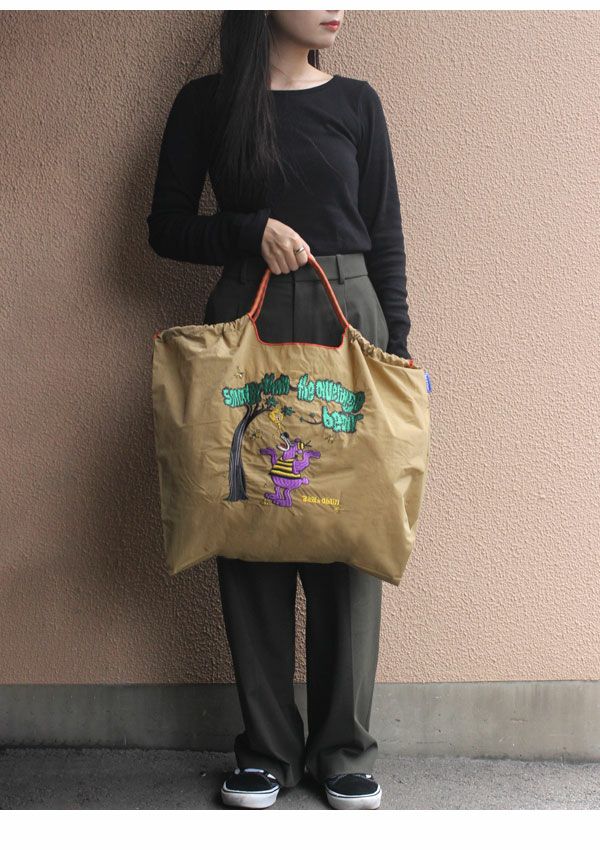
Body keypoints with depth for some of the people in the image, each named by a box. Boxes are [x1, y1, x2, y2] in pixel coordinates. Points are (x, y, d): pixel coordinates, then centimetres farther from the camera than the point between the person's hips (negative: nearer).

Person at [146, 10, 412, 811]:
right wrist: (253, 232, -11)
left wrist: (397, 344, 1)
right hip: (247, 325, -1)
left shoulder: (356, 102, 9)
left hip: (348, 320, 1)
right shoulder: (206, 102, 5)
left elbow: (385, 237, 8)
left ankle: (344, 749, 15)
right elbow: (166, 226, 5)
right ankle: (267, 747, 16)